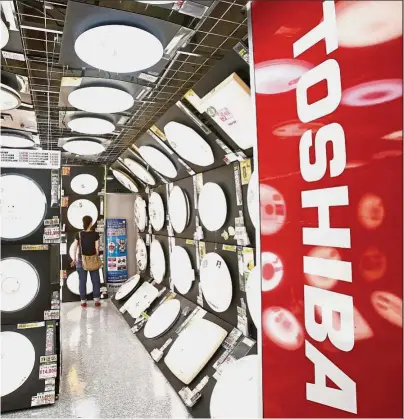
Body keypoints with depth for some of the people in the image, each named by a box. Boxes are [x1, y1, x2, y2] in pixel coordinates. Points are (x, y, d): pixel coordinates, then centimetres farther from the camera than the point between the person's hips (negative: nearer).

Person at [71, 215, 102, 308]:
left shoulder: (79, 234, -6)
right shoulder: (95, 234, -9)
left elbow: (75, 248, -2)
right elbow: (97, 248, -7)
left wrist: (74, 259, 9)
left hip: (81, 260, 1)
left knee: (82, 281, 9)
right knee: (95, 280, 10)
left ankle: (83, 301, 14)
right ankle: (96, 300, 11)